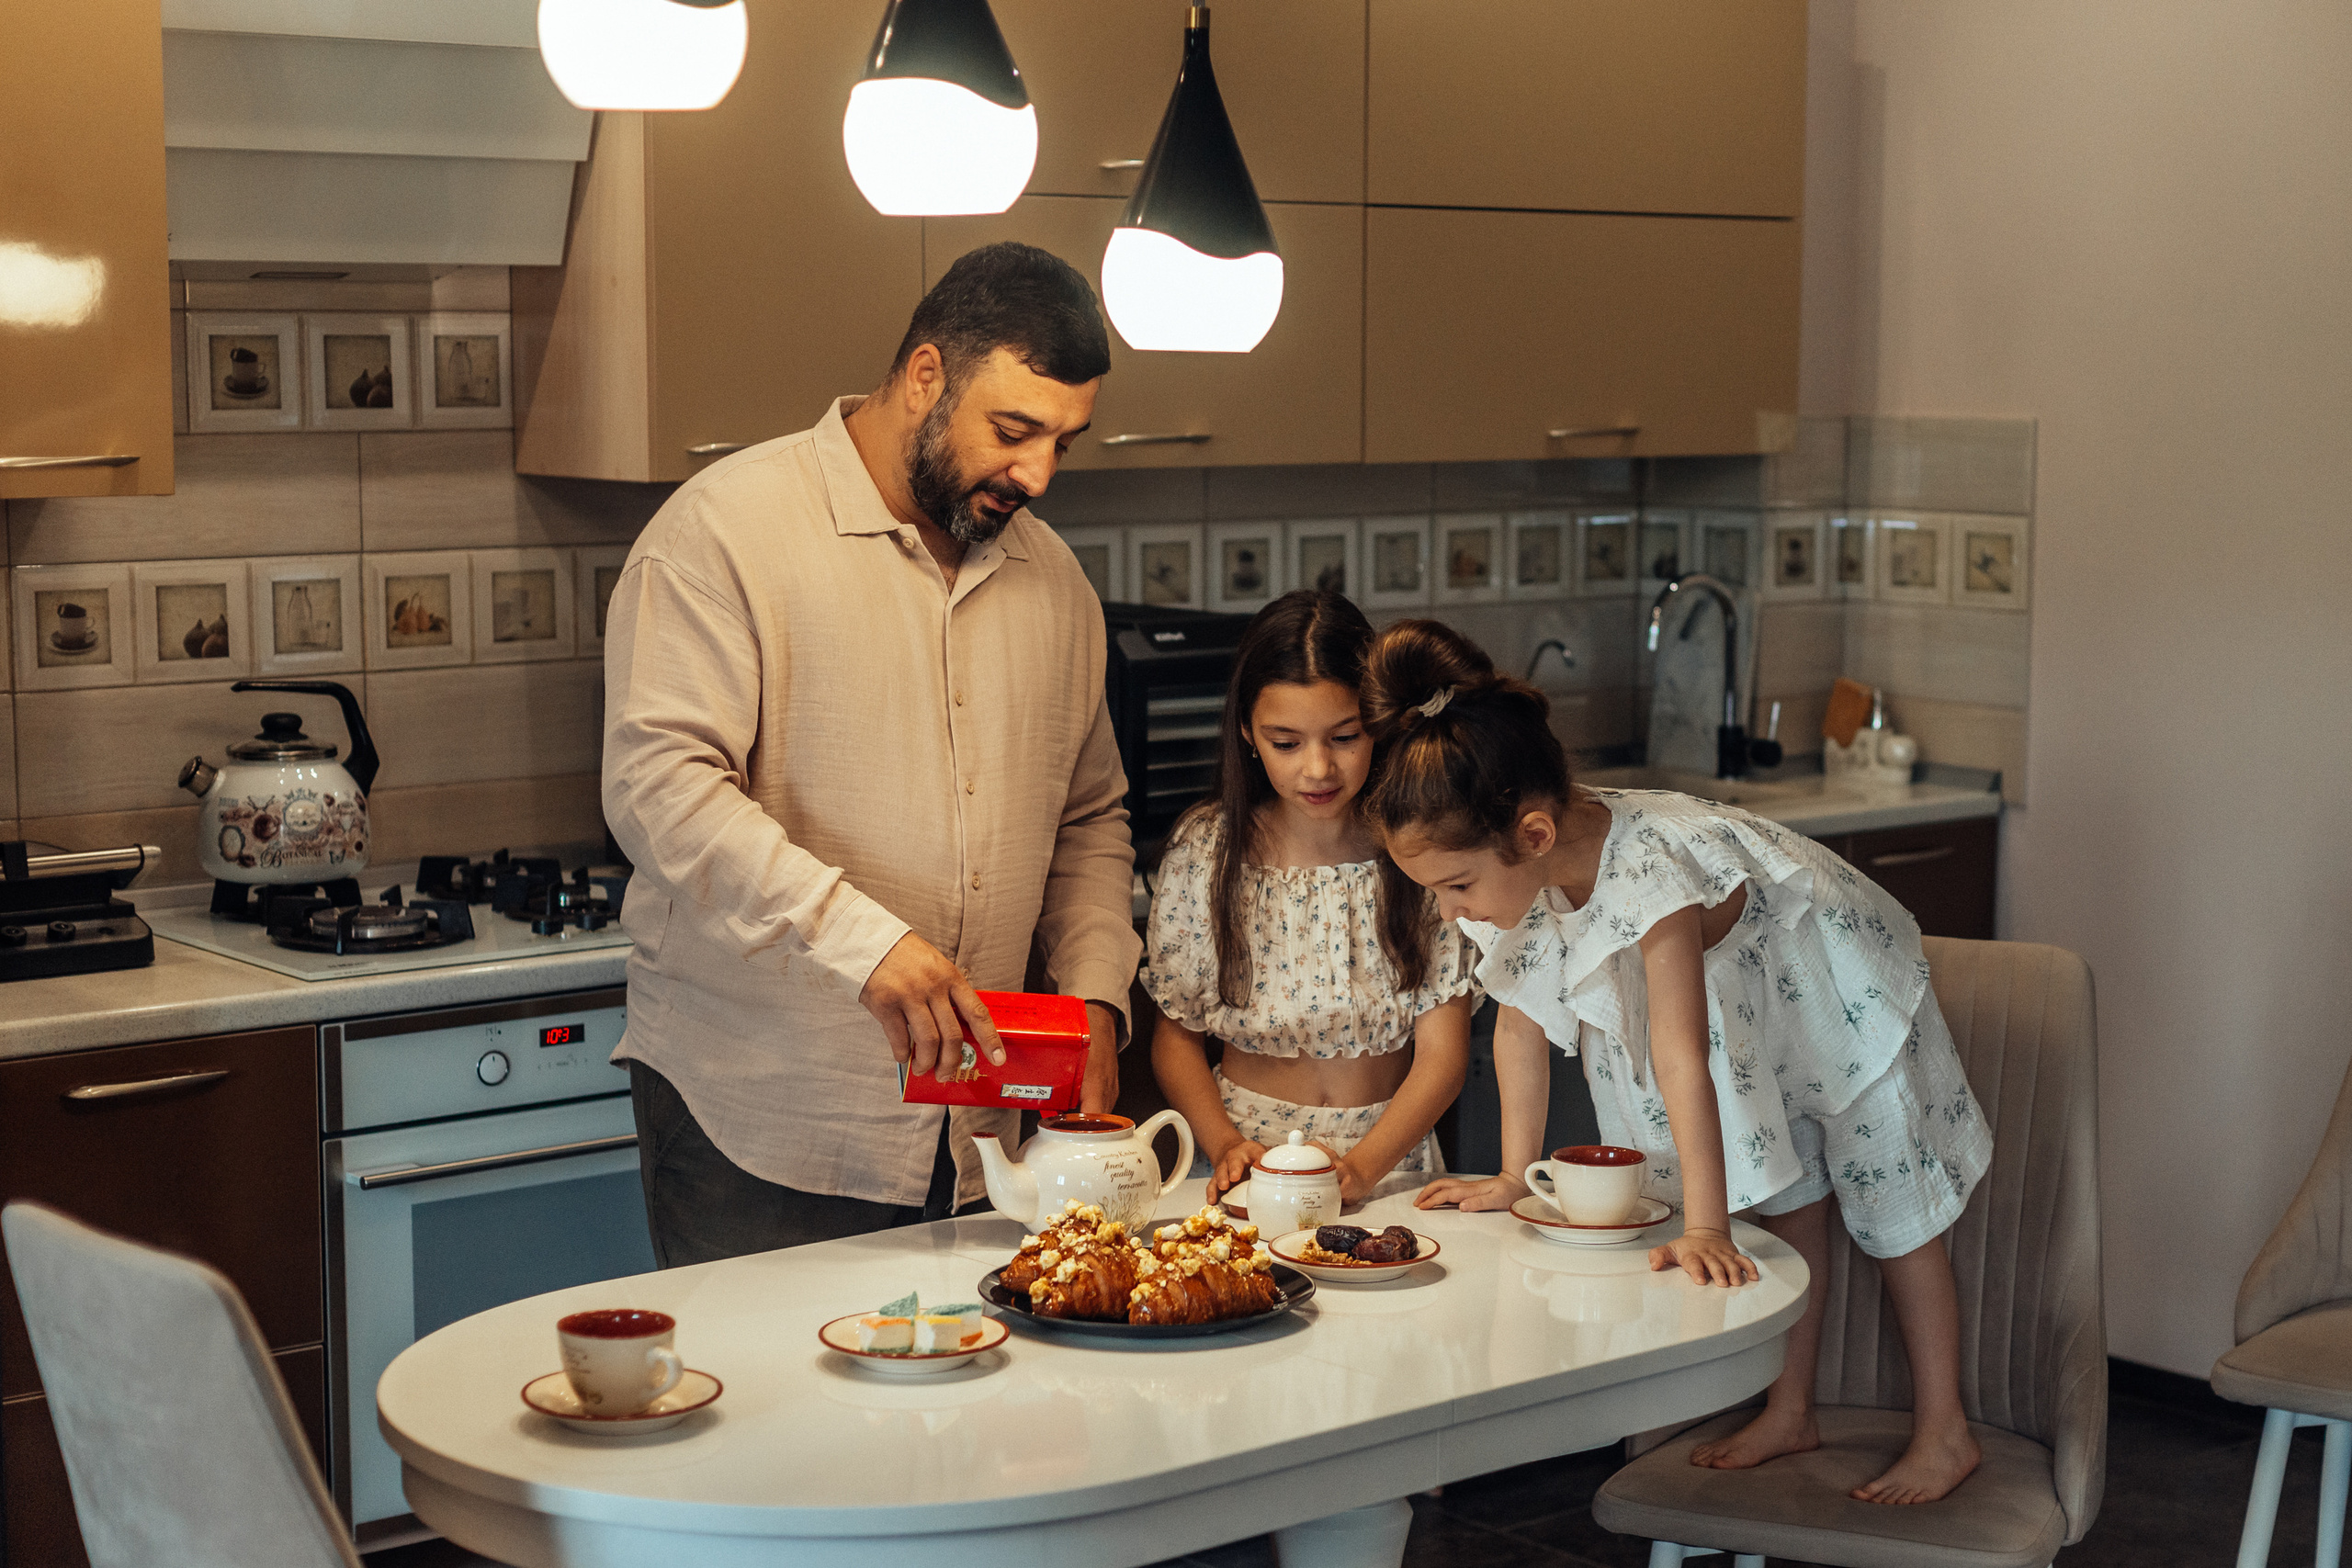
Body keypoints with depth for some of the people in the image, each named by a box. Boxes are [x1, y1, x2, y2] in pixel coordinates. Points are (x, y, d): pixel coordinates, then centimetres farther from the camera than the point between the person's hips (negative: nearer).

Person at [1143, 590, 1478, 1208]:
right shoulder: (1205, 850, -3)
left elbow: (1442, 1053, -5)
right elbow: (1176, 1034, 5)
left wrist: (1360, 1167, -20)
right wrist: (1224, 1147, -12)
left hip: (1390, 1160, 0)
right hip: (1250, 1153, 0)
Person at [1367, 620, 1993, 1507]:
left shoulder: (1648, 869, -44)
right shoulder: (1516, 869, -21)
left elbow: (1682, 1056, -47)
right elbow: (1520, 1022, -10)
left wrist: (1703, 1231, -49)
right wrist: (1515, 1179, -6)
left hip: (1843, 990, -6)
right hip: (1754, 1014, 6)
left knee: (1891, 1207, 3)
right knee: (1786, 1205, 13)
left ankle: (1943, 1432, 14)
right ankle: (1790, 1415, 24)